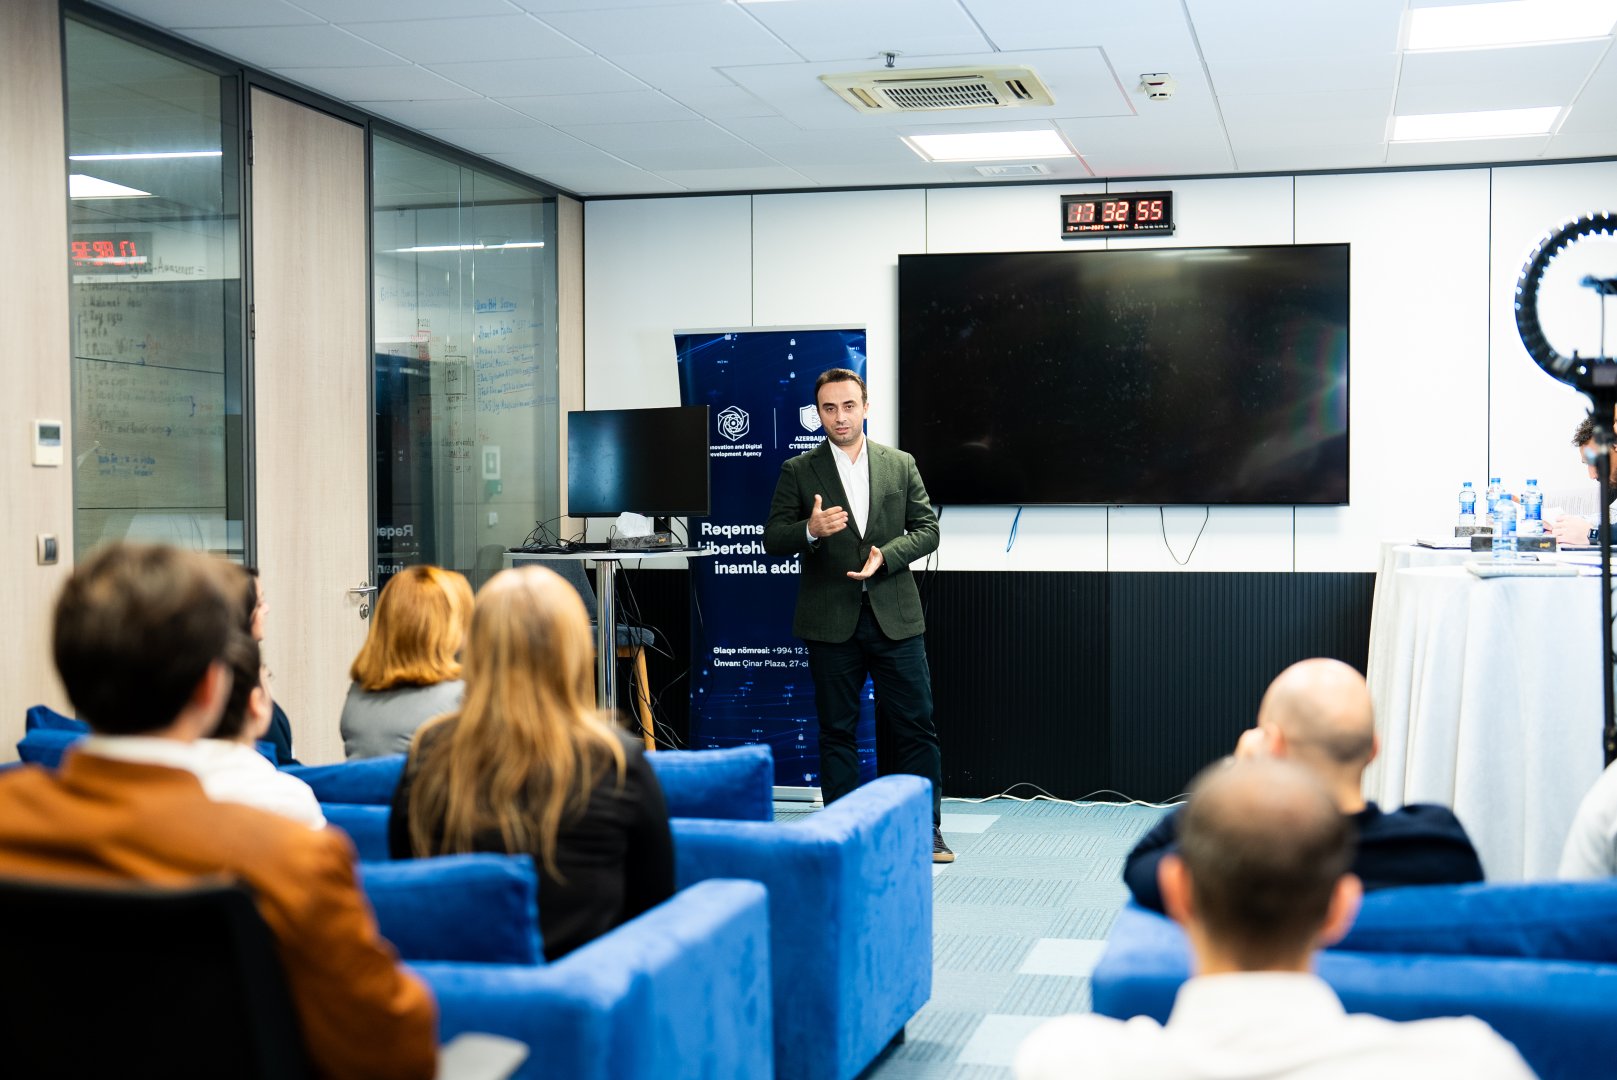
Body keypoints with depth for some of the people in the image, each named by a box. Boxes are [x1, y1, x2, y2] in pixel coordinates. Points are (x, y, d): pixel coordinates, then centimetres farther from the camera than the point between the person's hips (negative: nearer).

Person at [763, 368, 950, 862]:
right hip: (830, 620, -1)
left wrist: (886, 556, -11)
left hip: (895, 616, 1)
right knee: (837, 729, 6)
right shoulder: (798, 471, 4)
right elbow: (772, 539, 0)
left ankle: (927, 830, 11)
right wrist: (811, 530, -20)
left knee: (915, 725, 1)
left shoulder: (901, 465, 8)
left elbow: (927, 529, 6)